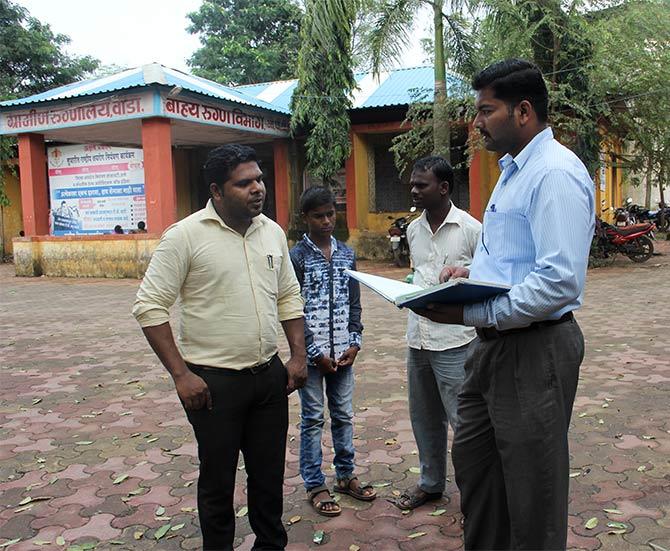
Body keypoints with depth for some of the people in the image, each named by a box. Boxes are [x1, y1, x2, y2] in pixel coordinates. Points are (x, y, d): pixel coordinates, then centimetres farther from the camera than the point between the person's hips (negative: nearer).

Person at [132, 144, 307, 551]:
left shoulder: (273, 232, 5)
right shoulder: (186, 235, -12)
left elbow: (289, 297, 13)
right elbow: (150, 306, -11)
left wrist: (298, 356, 6)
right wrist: (181, 374, -15)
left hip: (270, 375, 5)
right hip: (213, 380, -5)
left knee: (270, 472, 17)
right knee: (218, 479, 11)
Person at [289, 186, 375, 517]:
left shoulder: (346, 254, 8)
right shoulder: (296, 257, -7)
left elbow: (354, 302, 10)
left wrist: (354, 342, 0)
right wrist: (316, 352, -11)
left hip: (343, 352, 4)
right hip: (312, 353, -4)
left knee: (344, 415, 14)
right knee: (313, 419, 6)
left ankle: (345, 475, 29)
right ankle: (315, 486, 18)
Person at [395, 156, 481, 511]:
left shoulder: (470, 229, -9)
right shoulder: (413, 230, 10)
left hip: (454, 341, -7)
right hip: (417, 338, 7)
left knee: (463, 421, 1)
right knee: (424, 418, 18)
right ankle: (431, 482, 36)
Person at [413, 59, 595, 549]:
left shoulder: (556, 174, -19)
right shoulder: (512, 170, 14)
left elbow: (560, 281, -27)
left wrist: (473, 313, -25)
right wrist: (472, 272, 6)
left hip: (535, 349, -10)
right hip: (492, 345, 10)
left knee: (534, 495, 7)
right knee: (473, 463, 22)